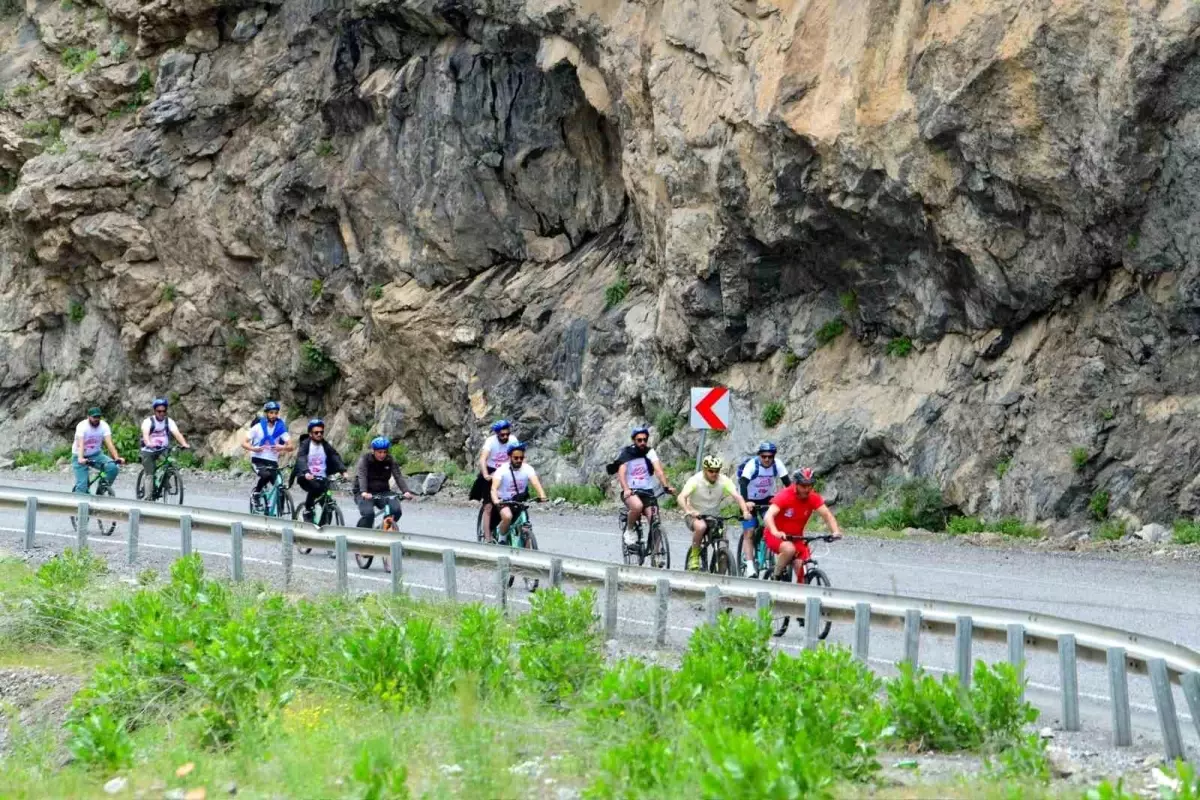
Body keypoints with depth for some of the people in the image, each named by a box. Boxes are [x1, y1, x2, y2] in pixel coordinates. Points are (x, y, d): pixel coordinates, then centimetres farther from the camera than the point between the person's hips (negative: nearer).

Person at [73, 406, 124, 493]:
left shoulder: (104, 426, -13)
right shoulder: (82, 426, -22)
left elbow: (109, 443, -22)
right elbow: (80, 444, -35)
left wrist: (117, 457, -37)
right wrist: (80, 458, -53)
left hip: (96, 454, 3)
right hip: (81, 457, -3)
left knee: (113, 467, -22)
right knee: (82, 486, -15)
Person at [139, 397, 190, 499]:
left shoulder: (169, 421, -6)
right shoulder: (148, 421, -13)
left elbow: (176, 433, -21)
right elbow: (145, 433, -32)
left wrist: (184, 444, -40)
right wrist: (148, 443, -54)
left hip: (162, 450, 2)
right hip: (148, 451, -2)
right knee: (149, 475, -9)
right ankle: (149, 497, -2)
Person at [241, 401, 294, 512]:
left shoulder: (280, 428, 3)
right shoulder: (258, 427, -2)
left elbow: (291, 446, -5)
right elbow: (244, 443, -5)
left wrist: (282, 447, -28)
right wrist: (254, 448, -26)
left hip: (272, 462, 3)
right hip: (258, 460, -3)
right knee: (266, 475, -34)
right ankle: (256, 494, -10)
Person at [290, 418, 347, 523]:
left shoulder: (326, 446, 7)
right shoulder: (305, 444, -4)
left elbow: (336, 457, -6)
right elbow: (301, 459, -21)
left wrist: (343, 471, -25)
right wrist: (306, 472, -41)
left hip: (322, 478, 4)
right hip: (306, 477, -4)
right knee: (315, 487, -35)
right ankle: (307, 511, -15)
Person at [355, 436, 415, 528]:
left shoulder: (390, 460, -1)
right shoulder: (365, 459, -10)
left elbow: (398, 476, -12)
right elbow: (362, 476, -25)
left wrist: (406, 491, -30)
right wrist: (364, 492, -44)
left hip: (383, 492, 3)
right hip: (366, 494, -3)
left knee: (396, 510, -23)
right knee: (368, 514, -31)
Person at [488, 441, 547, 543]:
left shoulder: (527, 469, -11)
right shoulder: (502, 470, -18)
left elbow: (536, 483, -27)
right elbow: (494, 487, -31)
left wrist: (542, 496, -47)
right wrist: (495, 500, -51)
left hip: (519, 502, 3)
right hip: (503, 501, -3)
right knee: (507, 516, -33)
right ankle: (501, 540, -9)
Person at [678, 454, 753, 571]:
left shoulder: (724, 481, -12)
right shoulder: (695, 480, -18)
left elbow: (737, 496, -22)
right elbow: (682, 497, -31)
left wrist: (745, 512, -40)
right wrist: (689, 511, -51)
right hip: (695, 516, -3)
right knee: (701, 526, -36)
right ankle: (694, 556, -15)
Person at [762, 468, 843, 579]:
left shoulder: (813, 498, -11)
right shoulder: (785, 496, -24)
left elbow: (827, 514, -19)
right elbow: (769, 516, -35)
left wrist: (836, 531, -38)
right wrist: (775, 532, -55)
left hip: (796, 537, 4)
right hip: (777, 535, -4)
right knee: (789, 549, -34)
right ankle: (776, 576, -11)